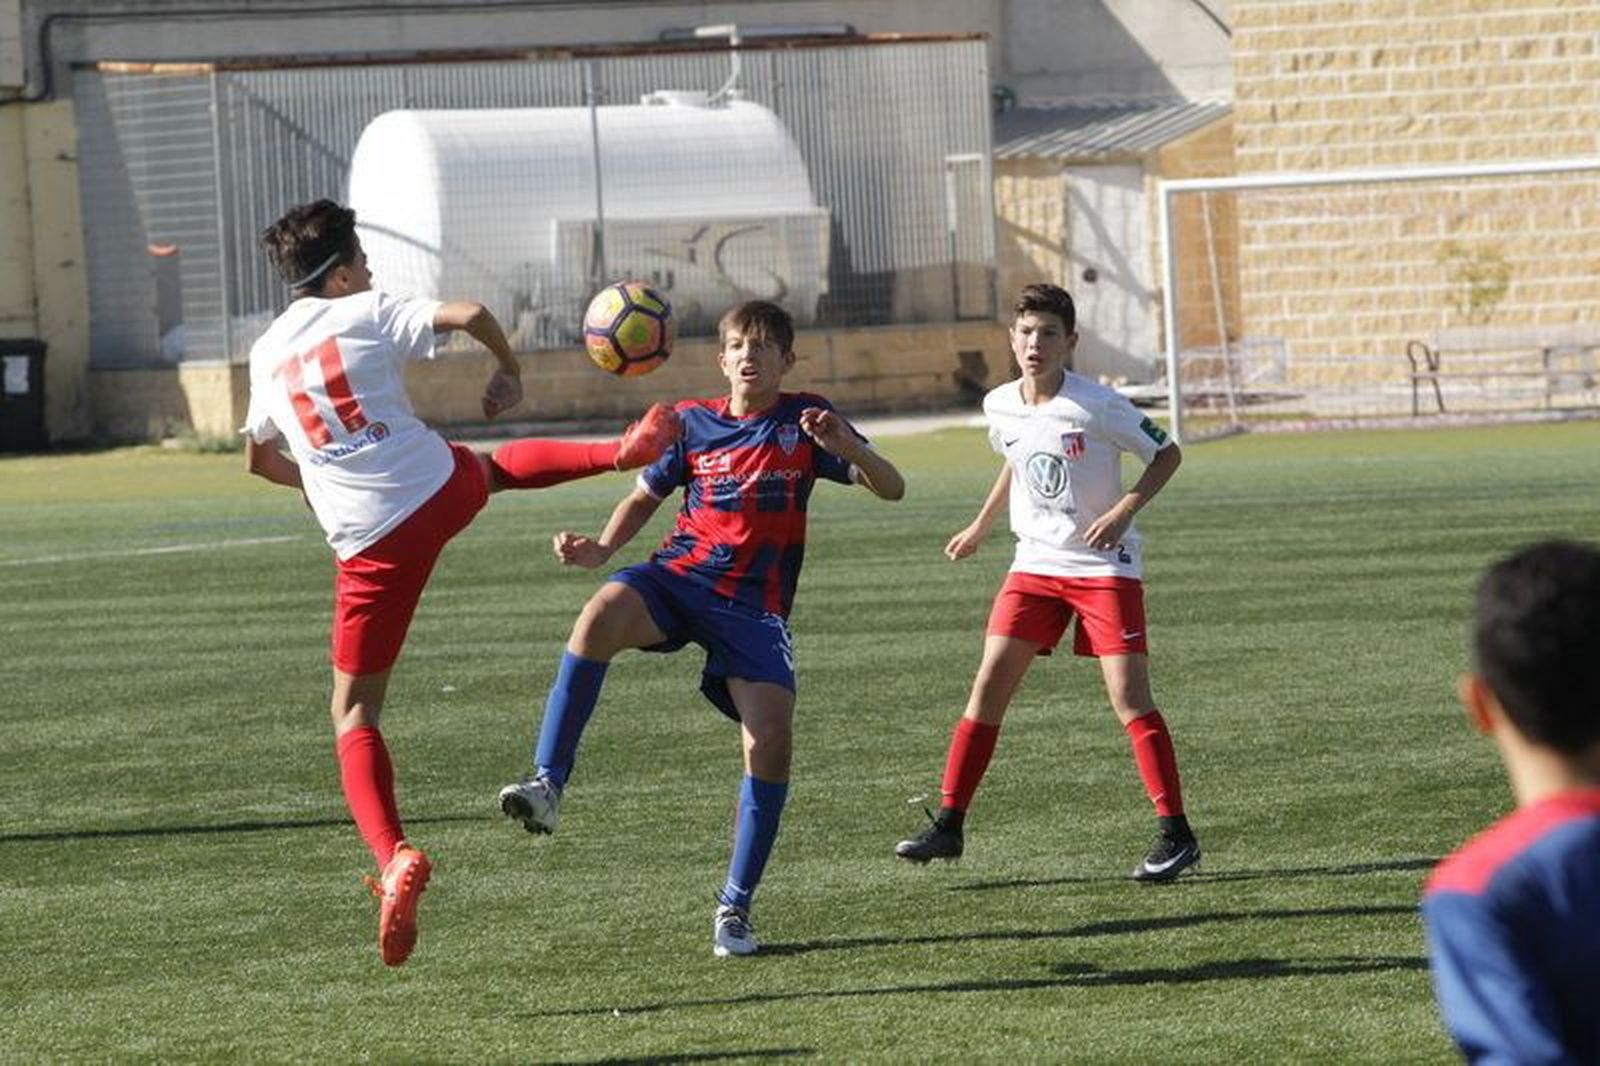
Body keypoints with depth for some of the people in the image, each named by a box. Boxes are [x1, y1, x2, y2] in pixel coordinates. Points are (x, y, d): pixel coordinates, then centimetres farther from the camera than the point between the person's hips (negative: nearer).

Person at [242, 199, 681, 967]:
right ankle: (626, 449, 29)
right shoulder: (367, 314, 4)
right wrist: (510, 371, 9)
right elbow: (470, 316, -10)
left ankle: (394, 859, -18)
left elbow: (259, 459, 31)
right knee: (495, 464, 39)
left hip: (369, 545, 0)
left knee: (353, 715, 2)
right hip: (442, 492, 0)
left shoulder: (266, 354, 16)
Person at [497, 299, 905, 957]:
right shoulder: (693, 422, 9)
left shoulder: (804, 420, 4)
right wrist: (601, 549, 2)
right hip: (680, 574, 1)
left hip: (755, 605, -1)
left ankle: (735, 907, -1)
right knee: (599, 617, -33)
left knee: (771, 742, -16)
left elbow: (891, 488, -1)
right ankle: (547, 785, -31)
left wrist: (847, 448, -22)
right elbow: (646, 496, 22)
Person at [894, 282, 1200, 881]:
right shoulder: (1000, 407, 2)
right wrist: (980, 529, 25)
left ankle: (1176, 835, -6)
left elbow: (1166, 455, -6)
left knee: (1129, 695, -12)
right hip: (1035, 563, 5)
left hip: (1105, 566, -5)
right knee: (989, 684, -4)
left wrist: (1125, 509, -18)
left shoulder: (1095, 406, -15)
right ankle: (948, 826, 2)